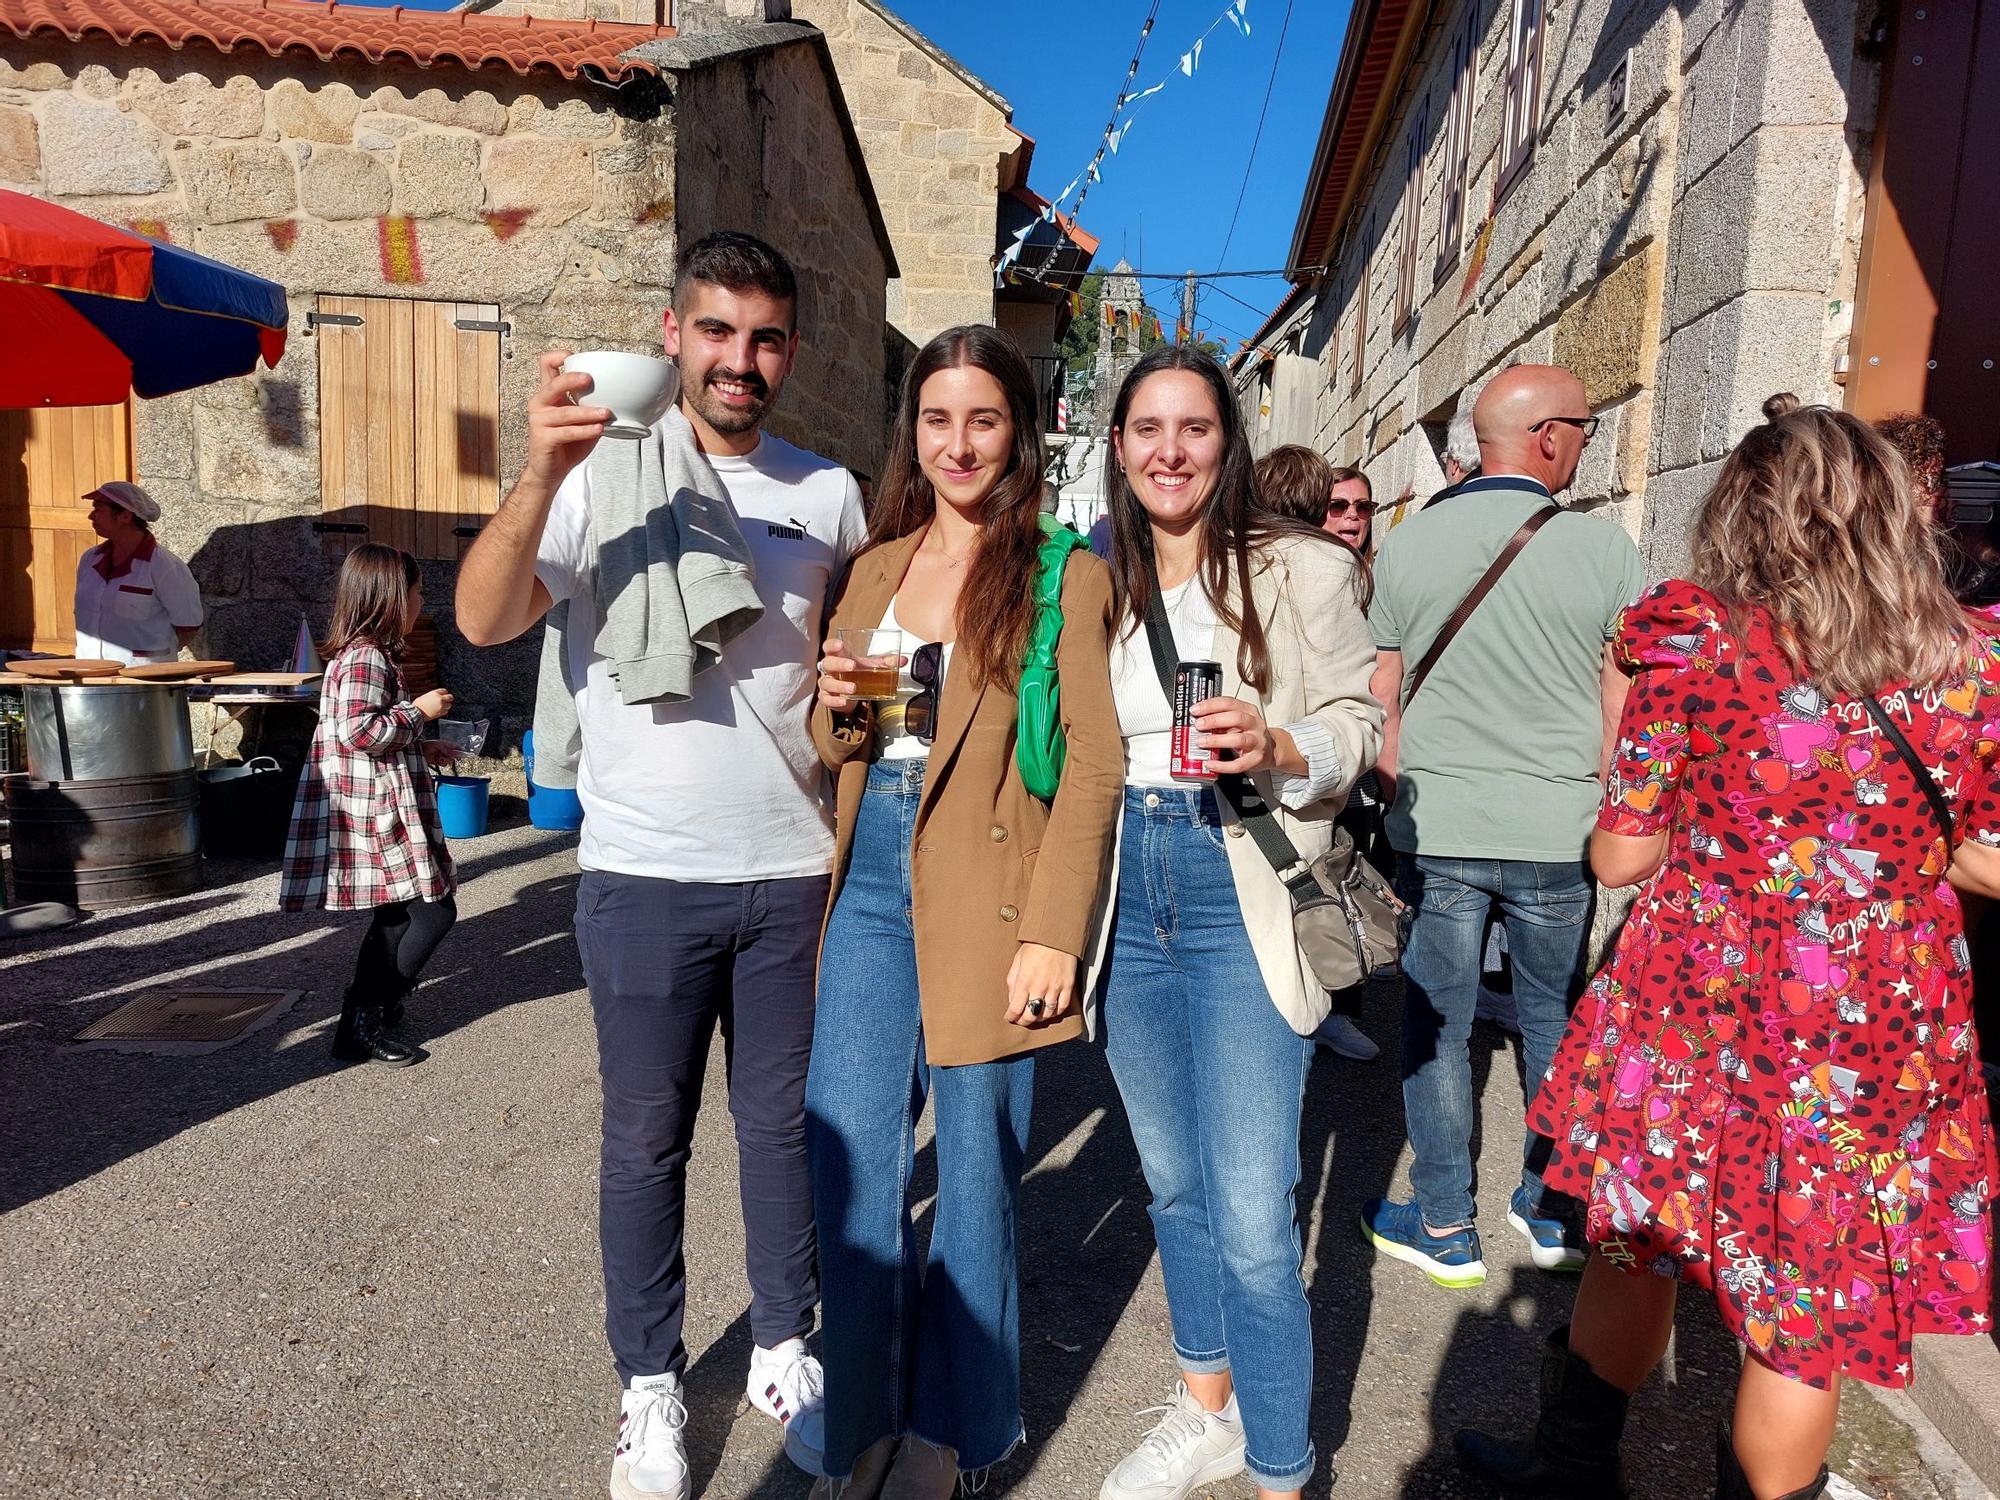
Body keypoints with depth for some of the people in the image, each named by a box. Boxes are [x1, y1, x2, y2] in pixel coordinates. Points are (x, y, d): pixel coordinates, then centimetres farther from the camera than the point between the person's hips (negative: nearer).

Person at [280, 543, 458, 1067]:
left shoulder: (361, 654, 17)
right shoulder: (367, 657, -16)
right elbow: (359, 730, -27)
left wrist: (421, 749, 20)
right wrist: (418, 712, -16)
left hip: (379, 813, 11)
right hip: (379, 816, -11)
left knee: (395, 916, 18)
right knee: (435, 911, -7)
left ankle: (365, 1017, 27)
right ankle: (365, 1020, -1)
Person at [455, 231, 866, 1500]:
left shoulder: (828, 493, 6)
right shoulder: (606, 470, -4)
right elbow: (485, 622, -16)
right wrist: (542, 476, -32)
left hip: (794, 870, 3)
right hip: (645, 873, -2)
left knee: (783, 1123, 15)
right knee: (647, 1138, 11)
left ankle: (785, 1348, 35)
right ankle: (652, 1383, 30)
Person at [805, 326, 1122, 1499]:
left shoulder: (1063, 575, -2)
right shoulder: (875, 570, 14)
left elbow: (1093, 764, -7)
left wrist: (1055, 933, -14)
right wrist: (838, 706, -4)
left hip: (984, 895, -4)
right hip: (871, 884, 5)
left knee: (976, 1172, 6)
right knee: (851, 1159, 7)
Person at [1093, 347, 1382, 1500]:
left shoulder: (1303, 571, -4)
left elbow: (1358, 726, -3)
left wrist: (1276, 745, -22)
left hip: (1243, 902, -4)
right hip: (1129, 898, 5)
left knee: (1253, 1222, -3)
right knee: (1176, 1185, 18)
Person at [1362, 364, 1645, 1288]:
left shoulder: (1406, 543, -2)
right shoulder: (1604, 550, -6)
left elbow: (1379, 700, 4)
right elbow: (1622, 715, -1)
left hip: (1436, 830, 0)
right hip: (1559, 832, 1)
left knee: (1436, 1026, 10)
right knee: (1557, 1027, 18)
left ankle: (1446, 1229, 21)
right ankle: (1553, 1213, 34)